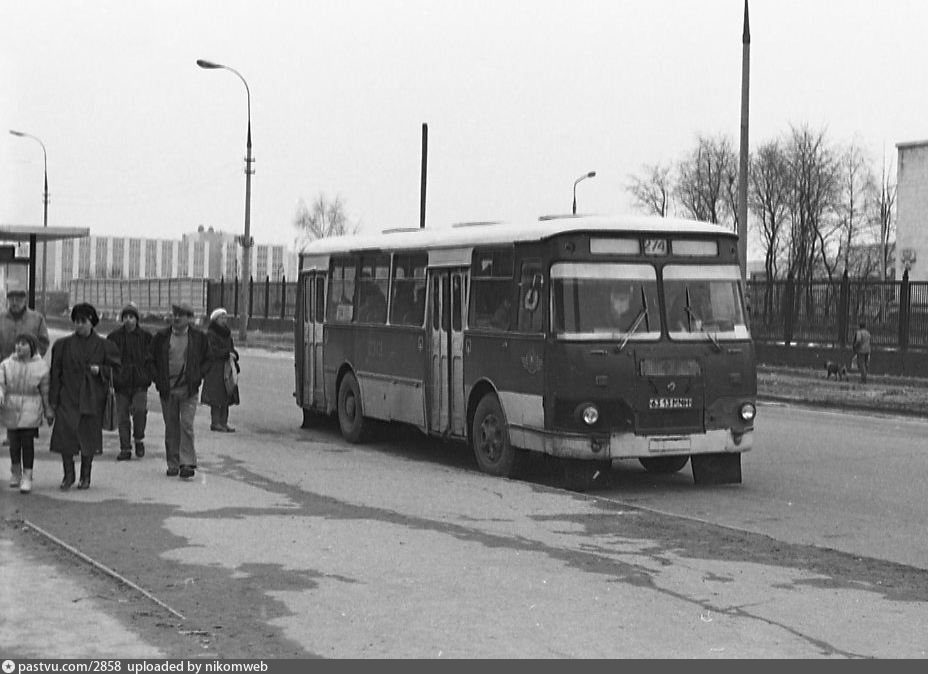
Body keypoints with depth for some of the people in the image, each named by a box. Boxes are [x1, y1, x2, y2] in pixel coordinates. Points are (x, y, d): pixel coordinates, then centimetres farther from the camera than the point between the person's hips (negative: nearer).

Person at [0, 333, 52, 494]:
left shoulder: (41, 366, 1)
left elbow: (45, 390, 6)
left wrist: (48, 411, 10)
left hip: (31, 409, -2)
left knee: (28, 441, -6)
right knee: (14, 442, 8)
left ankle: (27, 477, -2)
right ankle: (15, 471, 31)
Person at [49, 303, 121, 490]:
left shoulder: (104, 346, 4)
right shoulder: (63, 345, 6)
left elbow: (115, 368, 8)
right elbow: (55, 373, 5)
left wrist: (100, 370, -12)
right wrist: (53, 399, 0)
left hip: (92, 398, 0)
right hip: (68, 396, 0)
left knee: (89, 436, 3)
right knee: (65, 432, -11)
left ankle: (85, 476, 18)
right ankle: (68, 474, 4)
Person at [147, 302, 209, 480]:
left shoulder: (199, 337, 1)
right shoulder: (161, 337, 3)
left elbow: (207, 359, 10)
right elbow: (150, 360, 10)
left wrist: (197, 377, -1)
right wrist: (158, 380, 0)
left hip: (188, 390, -2)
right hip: (167, 389, 2)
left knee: (186, 425, -10)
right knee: (171, 428, 7)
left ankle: (187, 463, -7)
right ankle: (173, 464, 15)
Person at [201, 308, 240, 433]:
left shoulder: (227, 333, 16)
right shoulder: (210, 334, -7)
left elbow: (231, 348, 18)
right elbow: (211, 351, -15)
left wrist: (233, 354, -4)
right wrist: (227, 353, -17)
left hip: (226, 369, 7)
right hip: (215, 368, -7)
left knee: (227, 396, 5)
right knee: (216, 396, -6)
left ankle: (224, 422, 9)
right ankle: (215, 423, -2)